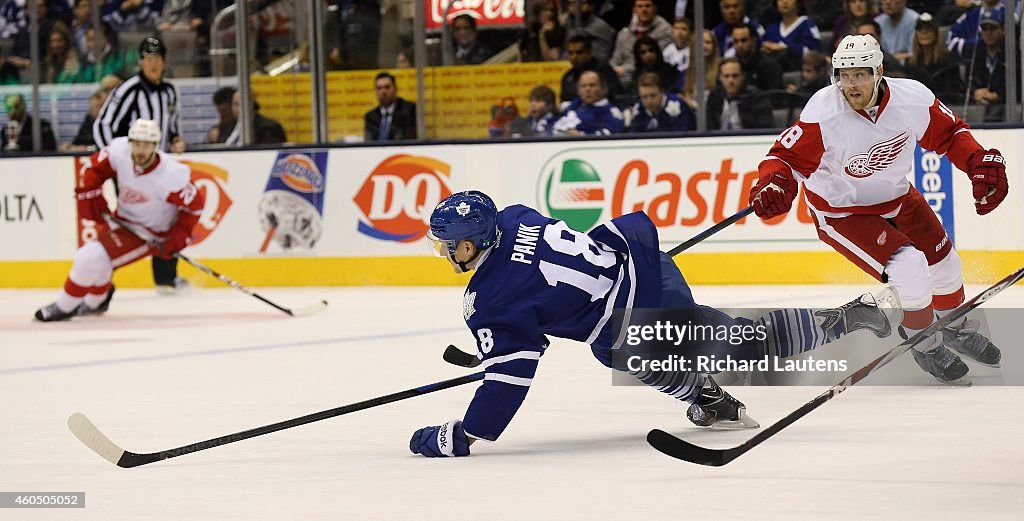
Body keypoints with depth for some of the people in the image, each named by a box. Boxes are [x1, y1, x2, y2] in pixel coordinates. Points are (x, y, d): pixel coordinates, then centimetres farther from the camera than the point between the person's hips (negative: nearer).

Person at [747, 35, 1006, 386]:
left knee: (942, 261, 14)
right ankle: (925, 344, 6)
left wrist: (980, 162, -15)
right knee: (909, 267, -20)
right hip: (840, 211, -5)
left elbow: (949, 134, -3)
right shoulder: (823, 113, -31)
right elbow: (788, 155, -26)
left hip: (896, 197, 5)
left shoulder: (912, 98, -20)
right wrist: (775, 182, -47)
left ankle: (956, 327, 46)